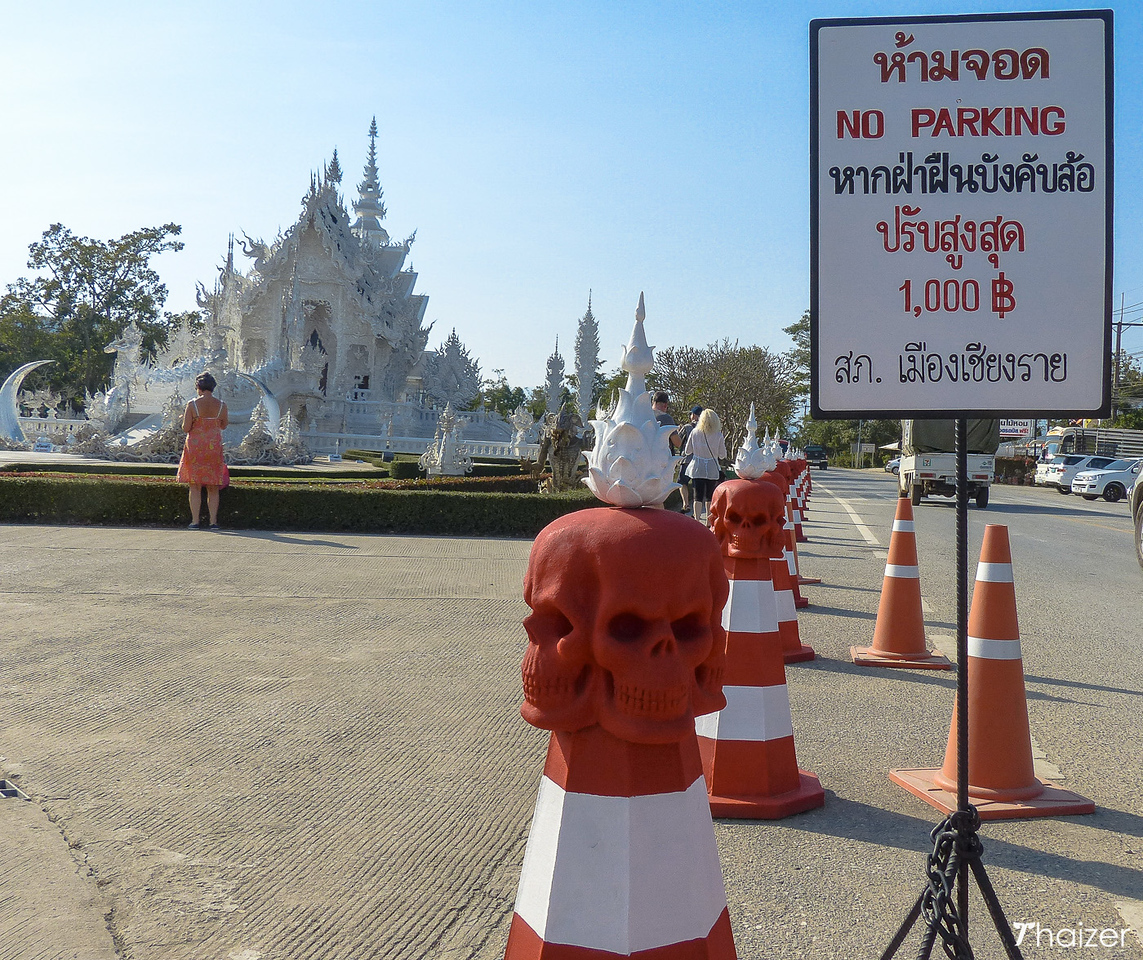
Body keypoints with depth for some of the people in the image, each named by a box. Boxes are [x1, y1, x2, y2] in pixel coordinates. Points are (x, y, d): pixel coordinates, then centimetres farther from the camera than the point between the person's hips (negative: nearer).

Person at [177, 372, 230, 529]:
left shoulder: (192, 405, -8)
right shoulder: (221, 405, -1)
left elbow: (186, 428, -8)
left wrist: (184, 418, 12)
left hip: (195, 447, -2)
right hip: (214, 448, 2)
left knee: (195, 486, 4)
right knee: (213, 487, 9)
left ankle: (195, 521, 2)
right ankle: (213, 521, 6)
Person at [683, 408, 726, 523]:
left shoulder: (694, 432, -4)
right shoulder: (718, 435, -7)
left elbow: (687, 451, 2)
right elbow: (722, 455, -1)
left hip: (697, 468, 0)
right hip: (712, 469, 0)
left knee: (698, 496, 1)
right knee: (710, 497, 12)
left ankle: (697, 520, -6)